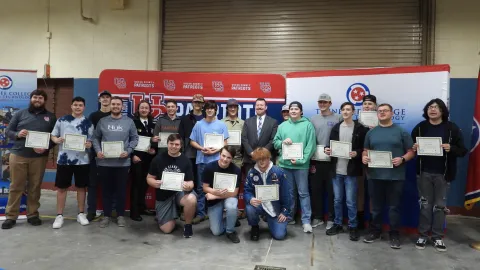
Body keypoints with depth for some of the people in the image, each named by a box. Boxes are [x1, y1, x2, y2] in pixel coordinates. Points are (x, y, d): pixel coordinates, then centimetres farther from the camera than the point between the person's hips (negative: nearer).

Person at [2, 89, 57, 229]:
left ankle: (33, 214, 19)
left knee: (35, 187, 7)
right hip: (18, 155, 0)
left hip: (39, 157, 0)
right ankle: (11, 216, 14)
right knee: (16, 187, 5)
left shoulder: (50, 117, 7)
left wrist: (46, 147, -12)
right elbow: (8, 131, 8)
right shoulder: (20, 114, 8)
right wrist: (17, 134, -14)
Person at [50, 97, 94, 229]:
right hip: (64, 159, 0)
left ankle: (81, 214, 21)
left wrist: (89, 144, -17)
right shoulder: (62, 120, 3)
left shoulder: (88, 123, 4)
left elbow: (91, 141, 5)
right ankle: (59, 215, 17)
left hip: (82, 160, 0)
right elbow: (53, 135, 8)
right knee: (61, 187, 5)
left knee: (81, 187, 9)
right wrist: (57, 140, -14)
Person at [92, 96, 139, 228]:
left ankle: (120, 215, 19)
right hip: (104, 162, 1)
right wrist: (98, 151, -8)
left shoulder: (129, 121, 4)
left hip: (122, 162, -1)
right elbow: (95, 137, 8)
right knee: (106, 189, 9)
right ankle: (106, 215, 21)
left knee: (121, 189, 7)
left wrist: (128, 151, -11)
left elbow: (134, 138, 3)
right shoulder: (102, 121, 7)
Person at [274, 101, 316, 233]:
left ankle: (306, 220, 7)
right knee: (289, 192, 14)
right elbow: (275, 142, 12)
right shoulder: (282, 125, 10)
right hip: (285, 164, 4)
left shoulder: (308, 125, -2)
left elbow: (311, 145, -8)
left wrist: (301, 160, -15)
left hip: (301, 165, -3)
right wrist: (283, 142, -10)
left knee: (303, 193, 1)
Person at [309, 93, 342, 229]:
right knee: (315, 190, 9)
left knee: (331, 191, 5)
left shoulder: (338, 118, -1)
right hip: (315, 160, 3)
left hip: (331, 160, -3)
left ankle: (331, 218, 17)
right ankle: (317, 217, 22)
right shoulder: (313, 119, 8)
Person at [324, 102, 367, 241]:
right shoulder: (336, 128, 11)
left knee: (351, 201, 1)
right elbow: (331, 144, 13)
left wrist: (356, 153, -20)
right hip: (337, 169, 4)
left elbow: (365, 148, -2)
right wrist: (327, 149, -8)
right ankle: (338, 224, 24)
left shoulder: (360, 128, -2)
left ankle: (353, 227, 15)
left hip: (351, 170, -4)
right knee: (337, 200, 12)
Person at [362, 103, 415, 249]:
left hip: (395, 176, -2)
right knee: (376, 206, 12)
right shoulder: (371, 132, 11)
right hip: (375, 175, 3)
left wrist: (402, 159, -16)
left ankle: (394, 234, 17)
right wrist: (364, 157, -5)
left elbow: (411, 151, 2)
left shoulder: (401, 132, 2)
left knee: (394, 206, 5)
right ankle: (375, 231, 25)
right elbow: (365, 150, 16)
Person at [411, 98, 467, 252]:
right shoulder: (420, 127, 2)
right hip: (424, 173, 1)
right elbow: (411, 147, 9)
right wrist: (414, 148, -14)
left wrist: (451, 148, -21)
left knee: (440, 206, 7)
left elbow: (463, 151, -1)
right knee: (425, 205, 7)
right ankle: (423, 235, 16)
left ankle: (437, 237, 18)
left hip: (443, 174, -1)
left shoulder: (452, 128, -2)